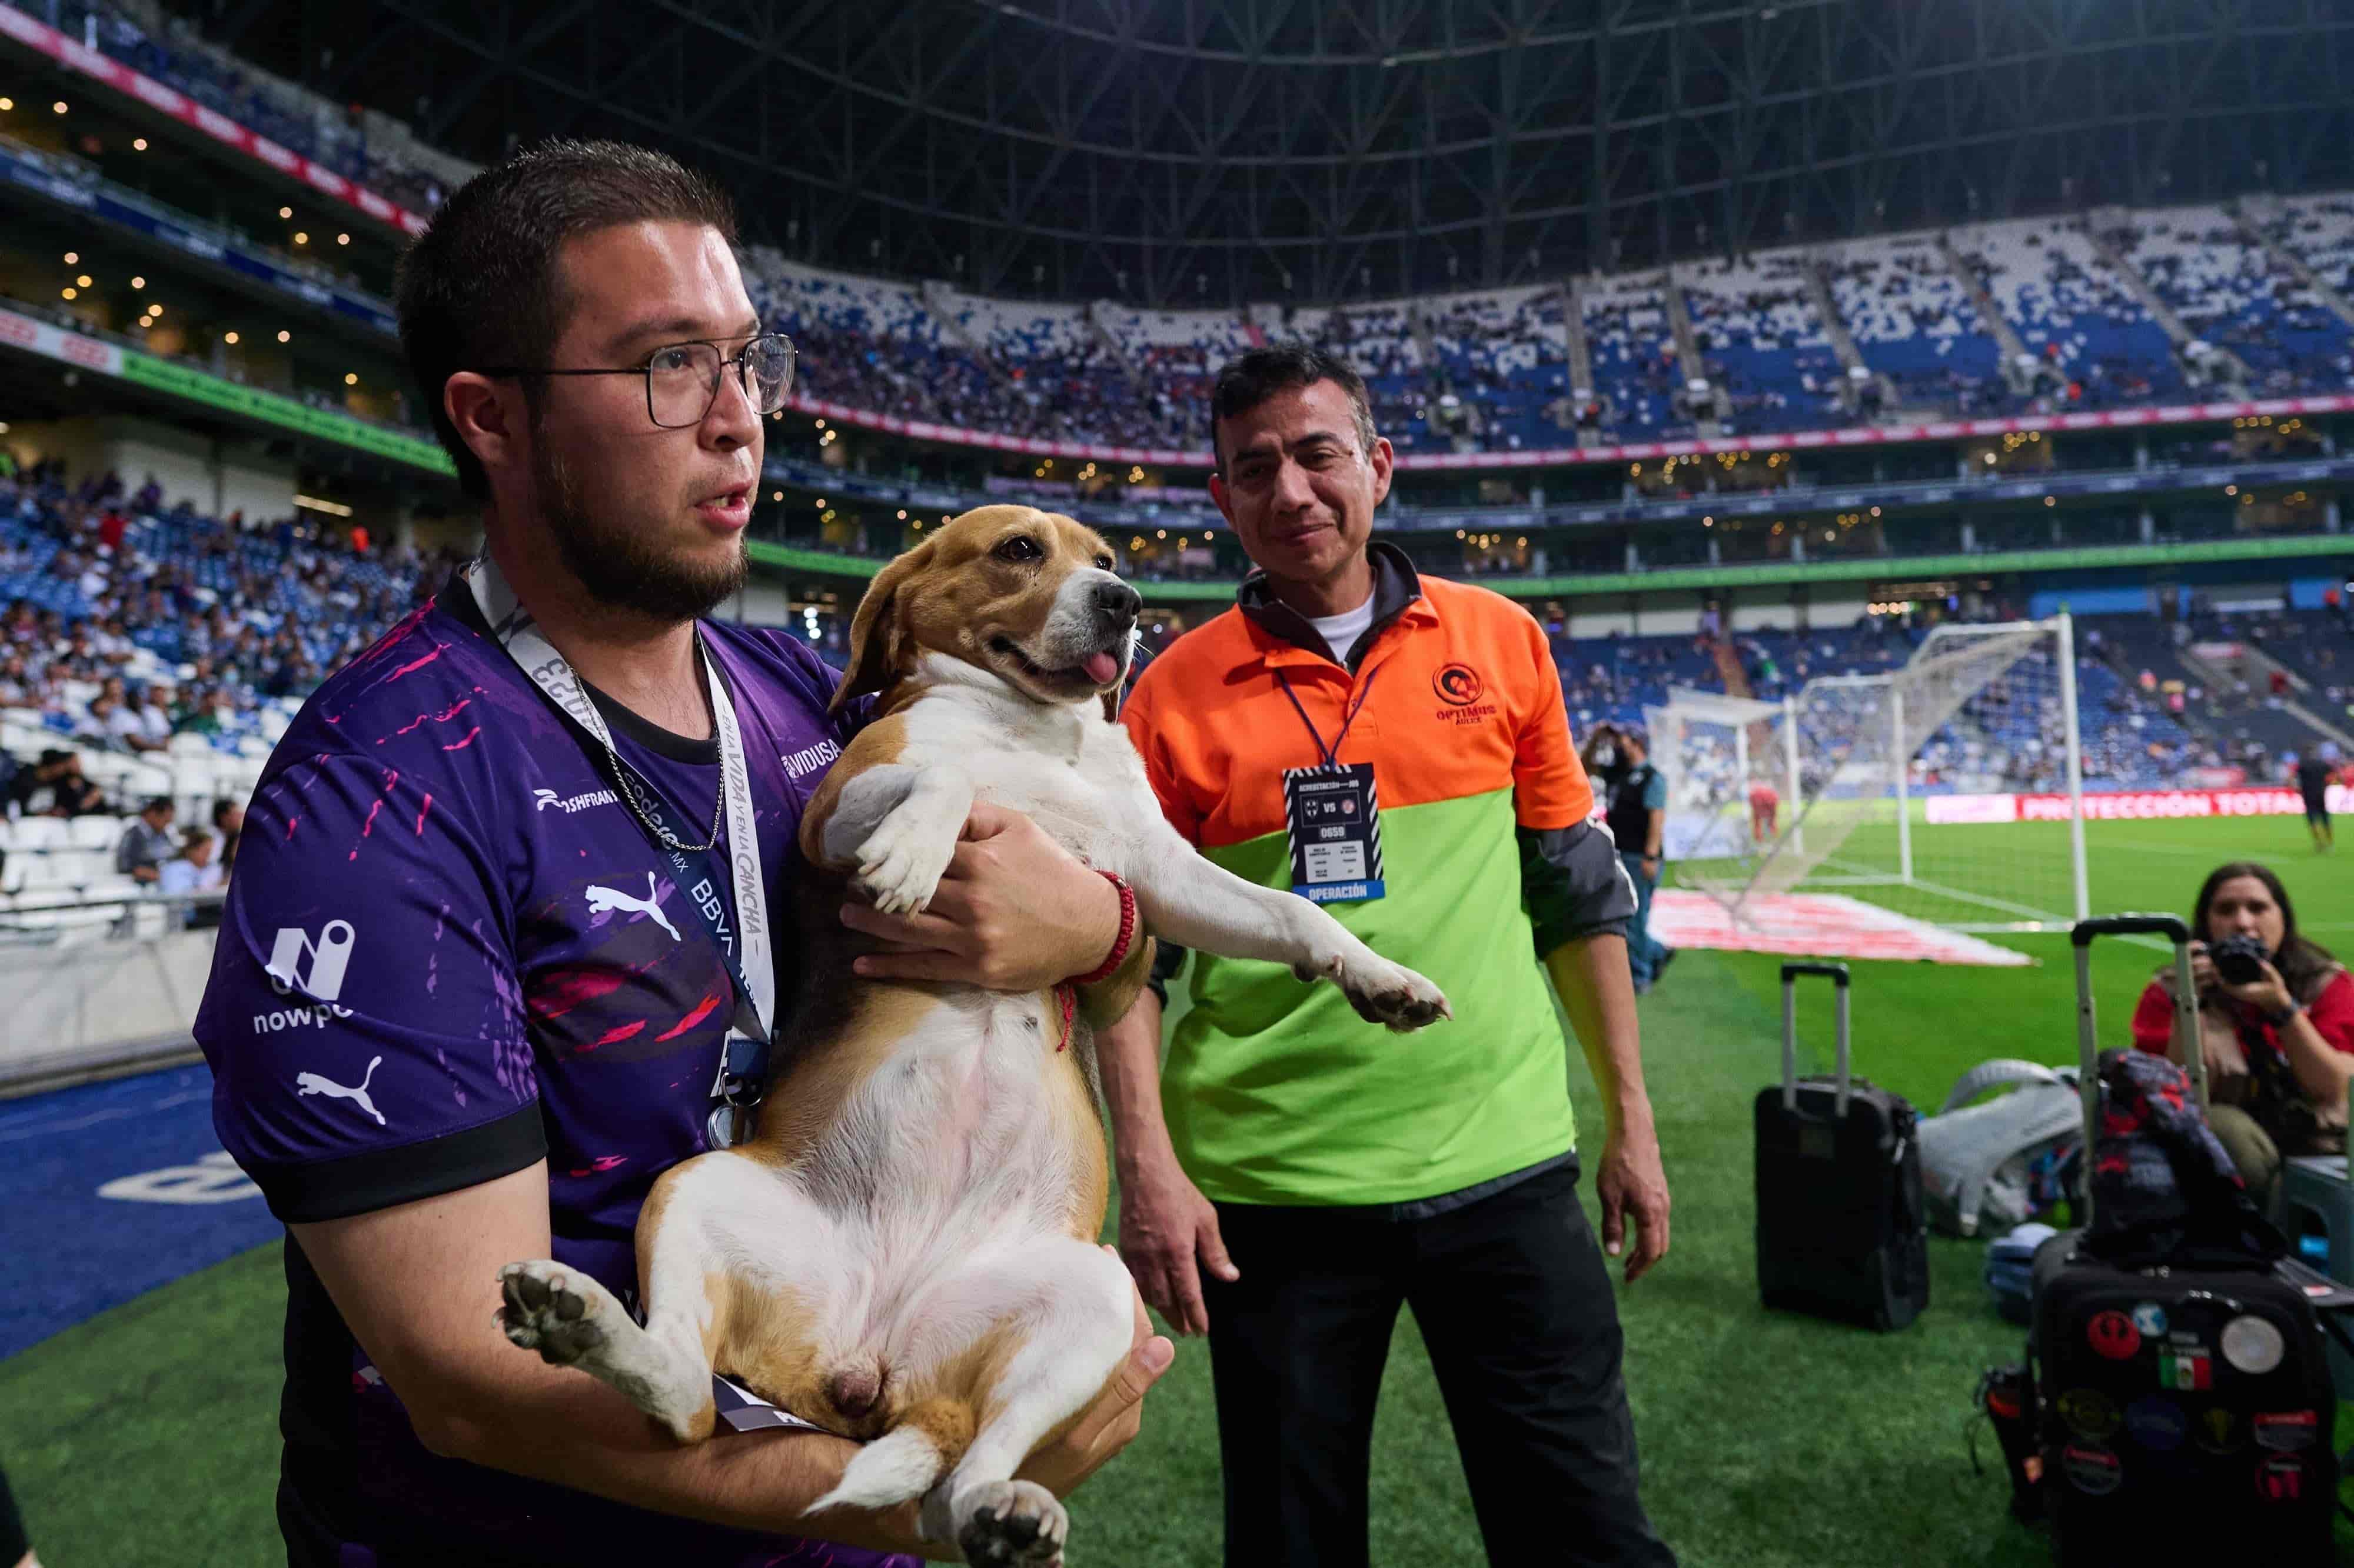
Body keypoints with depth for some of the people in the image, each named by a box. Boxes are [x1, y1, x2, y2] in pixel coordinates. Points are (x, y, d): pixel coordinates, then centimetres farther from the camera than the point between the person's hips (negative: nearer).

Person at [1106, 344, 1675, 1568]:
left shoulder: (1500, 641, 3)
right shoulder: (1176, 692, -2)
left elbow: (1575, 890, 9)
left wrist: (1629, 1122, 8)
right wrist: (1147, 1166, -8)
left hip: (1505, 1168, 1)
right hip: (1271, 1192, 0)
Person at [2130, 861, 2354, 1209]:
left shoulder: (2325, 982, 0)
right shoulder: (2170, 990, -4)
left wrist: (2282, 1007, -23)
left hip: (2314, 1144, 1)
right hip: (2218, 1144, -1)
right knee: (2227, 1128, -33)